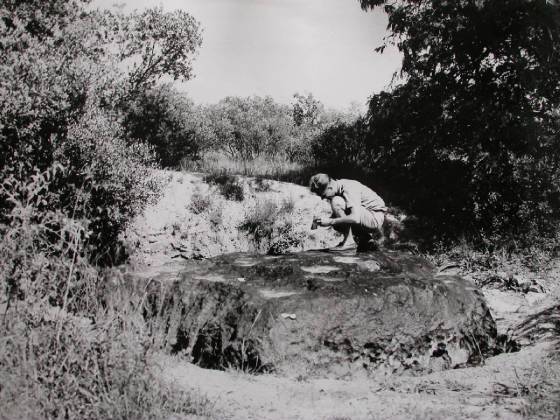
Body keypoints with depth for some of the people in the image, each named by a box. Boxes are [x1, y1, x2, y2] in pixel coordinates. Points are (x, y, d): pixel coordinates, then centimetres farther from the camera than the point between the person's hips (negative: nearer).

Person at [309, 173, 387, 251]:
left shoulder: (349, 189, -24)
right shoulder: (338, 188, 3)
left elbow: (355, 218, -34)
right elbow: (336, 214, 13)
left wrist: (330, 221, -29)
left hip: (376, 218, -9)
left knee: (336, 202, -20)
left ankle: (349, 241, -15)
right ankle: (365, 240, 13)